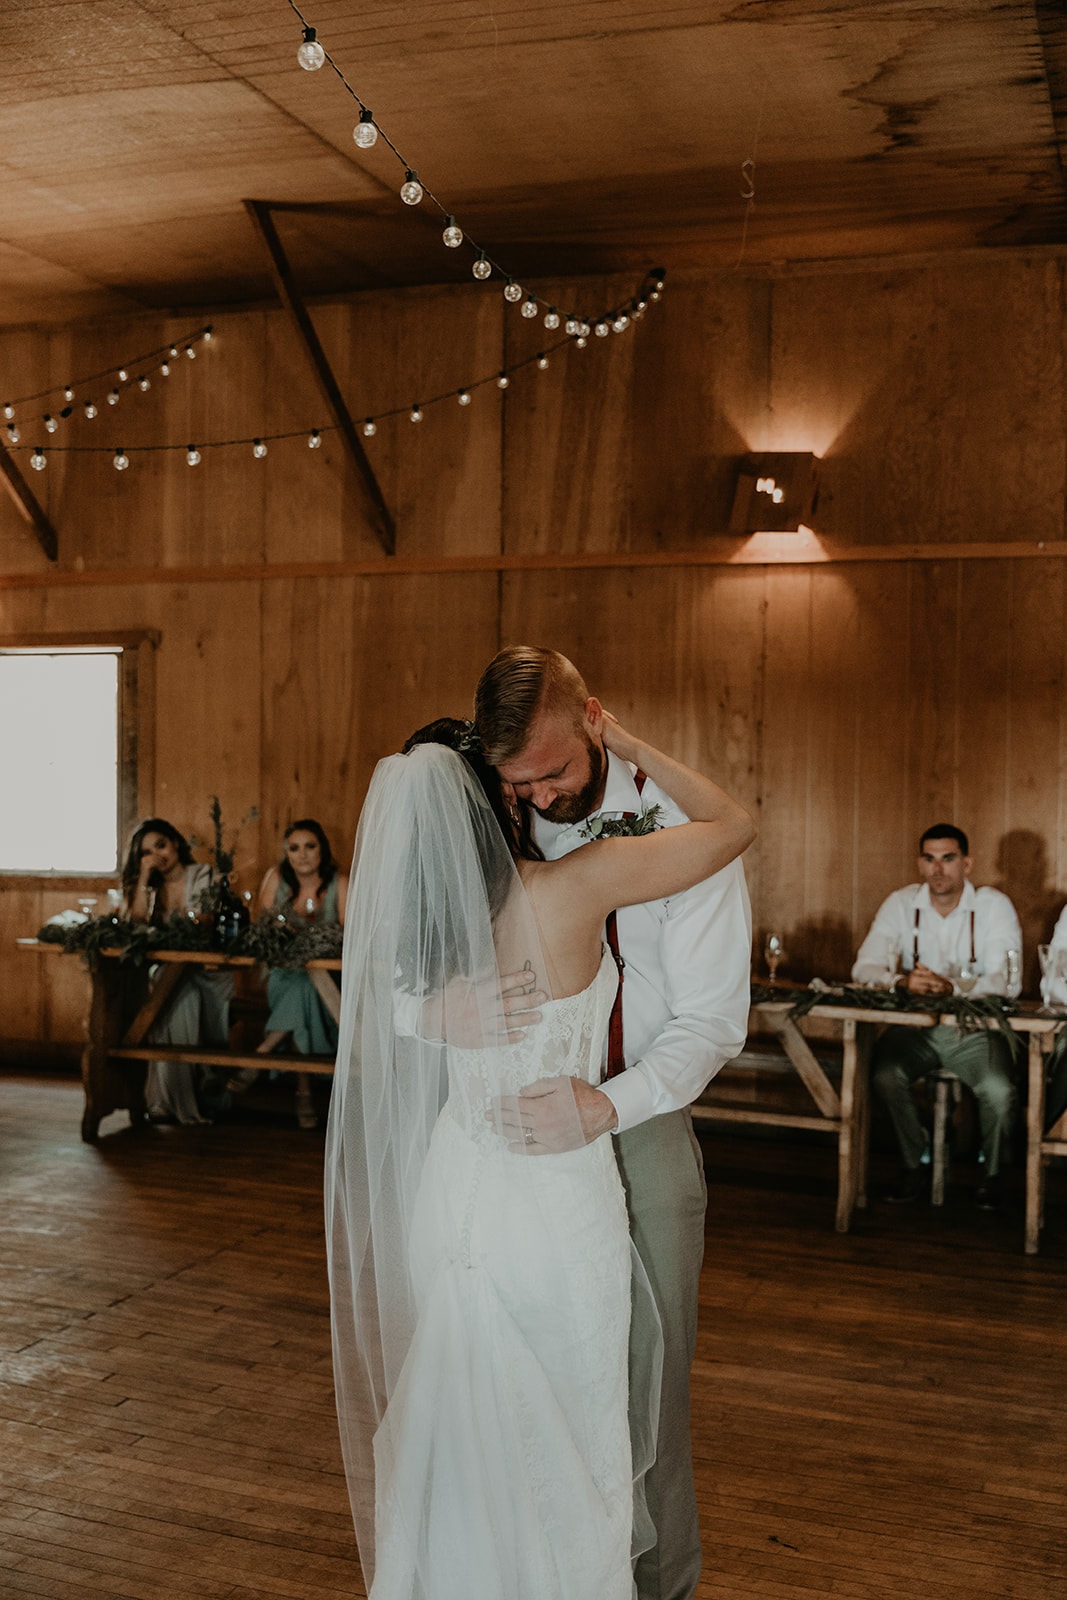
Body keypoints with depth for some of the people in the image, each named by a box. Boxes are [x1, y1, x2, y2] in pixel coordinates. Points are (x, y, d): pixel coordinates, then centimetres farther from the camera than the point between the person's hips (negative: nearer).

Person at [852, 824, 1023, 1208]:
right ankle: (912, 1165, -2)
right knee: (883, 1073, -27)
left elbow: (1007, 982, -17)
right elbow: (864, 967, -8)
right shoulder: (901, 904, -1)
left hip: (976, 1031, -2)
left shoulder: (994, 906, -7)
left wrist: (952, 986, -35)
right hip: (916, 1027, 2)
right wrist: (903, 982, -30)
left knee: (999, 1090, -28)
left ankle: (992, 1174, 3)